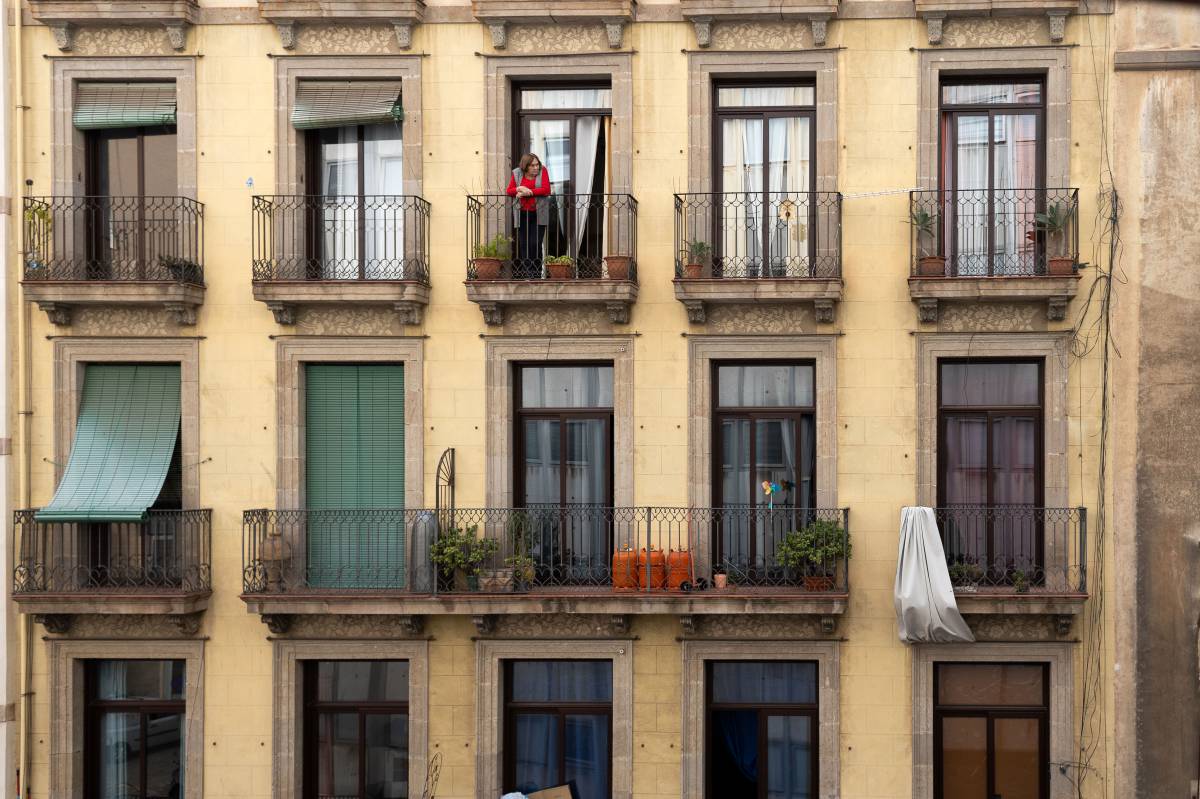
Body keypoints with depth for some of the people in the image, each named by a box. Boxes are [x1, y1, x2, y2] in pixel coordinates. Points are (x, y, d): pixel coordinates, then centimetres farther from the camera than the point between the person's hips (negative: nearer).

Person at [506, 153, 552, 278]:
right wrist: (520, 189, -17)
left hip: (538, 214, -2)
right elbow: (509, 191, 3)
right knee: (523, 244, 0)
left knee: (535, 244, -8)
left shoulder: (542, 171, 1)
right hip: (522, 214, 2)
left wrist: (528, 192, -12)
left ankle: (536, 273, -4)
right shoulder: (517, 173, 6)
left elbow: (546, 190, -10)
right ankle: (523, 272, 3)